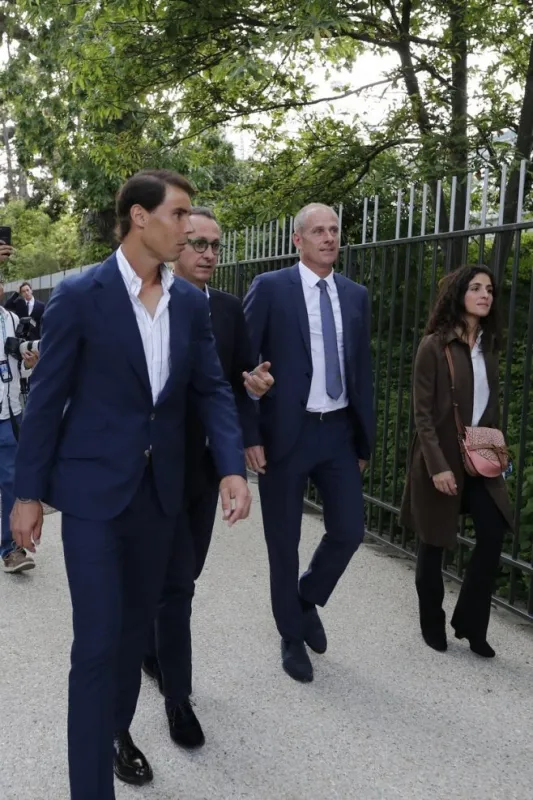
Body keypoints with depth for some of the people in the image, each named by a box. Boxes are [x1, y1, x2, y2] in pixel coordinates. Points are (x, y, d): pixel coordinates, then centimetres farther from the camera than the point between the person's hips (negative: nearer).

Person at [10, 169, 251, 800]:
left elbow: (212, 388, 4)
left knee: (137, 622, 19)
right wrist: (27, 493, -5)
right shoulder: (79, 295, -11)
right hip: (93, 487, -5)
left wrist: (232, 468, -10)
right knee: (98, 641, -2)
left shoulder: (191, 301, 3)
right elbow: (46, 398, -7)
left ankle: (118, 728, 43)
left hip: (159, 487, 5)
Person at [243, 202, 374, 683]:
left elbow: (362, 370, 12)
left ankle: (307, 600, 35)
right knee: (284, 543, 8)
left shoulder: (355, 295, 9)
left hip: (338, 432, 4)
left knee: (349, 530, 5)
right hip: (285, 432, -4)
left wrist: (364, 440, 11)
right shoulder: (270, 288, -6)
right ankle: (292, 636, 30)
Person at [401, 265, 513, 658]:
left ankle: (470, 622, 16)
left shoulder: (488, 346, 7)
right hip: (442, 458, -5)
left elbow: (492, 404, 14)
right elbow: (423, 413, -13)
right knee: (435, 544, 7)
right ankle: (433, 626, 25)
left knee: (493, 534, -1)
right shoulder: (434, 346, -11)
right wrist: (437, 465, -19)